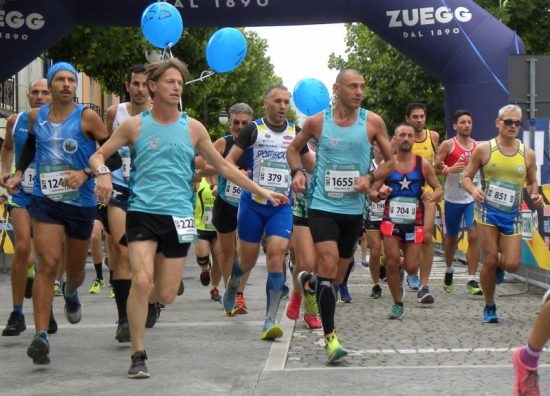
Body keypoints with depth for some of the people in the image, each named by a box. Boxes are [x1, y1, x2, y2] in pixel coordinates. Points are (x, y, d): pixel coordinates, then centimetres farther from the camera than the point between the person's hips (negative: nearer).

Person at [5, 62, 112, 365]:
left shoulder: (87, 117, -7)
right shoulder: (36, 116, 5)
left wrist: (86, 173, -20)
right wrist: (18, 173, 13)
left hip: (81, 203, -1)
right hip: (45, 201, 1)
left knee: (75, 270, 16)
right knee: (48, 264, -17)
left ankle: (70, 293, 55)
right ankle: (41, 336, -19)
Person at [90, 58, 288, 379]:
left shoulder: (193, 128, 8)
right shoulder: (135, 125, 3)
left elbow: (223, 166, 15)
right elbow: (98, 155, 9)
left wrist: (261, 191, 12)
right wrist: (103, 173, -15)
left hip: (179, 217, 2)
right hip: (142, 212, -2)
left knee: (166, 295, 1)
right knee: (142, 280, -19)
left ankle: (138, 304, 38)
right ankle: (138, 355, -7)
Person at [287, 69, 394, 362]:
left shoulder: (373, 122, -1)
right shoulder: (317, 122, -2)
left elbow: (391, 161, 7)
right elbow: (294, 148, 16)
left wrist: (370, 178, -11)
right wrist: (297, 171, -4)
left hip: (354, 209, 3)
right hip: (322, 205, -3)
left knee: (337, 277, 12)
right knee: (329, 264, -19)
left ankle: (308, 281, 47)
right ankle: (330, 336, -14)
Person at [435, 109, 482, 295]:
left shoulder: (478, 146, 6)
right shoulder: (448, 145, -4)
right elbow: (434, 168, -5)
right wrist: (449, 170, -22)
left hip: (472, 197, 2)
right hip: (453, 198, -2)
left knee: (474, 236, -11)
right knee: (451, 237, 13)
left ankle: (472, 281, -9)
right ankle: (449, 271, 38)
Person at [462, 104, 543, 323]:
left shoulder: (528, 154, 5)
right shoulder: (484, 149, -2)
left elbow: (532, 182, 17)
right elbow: (467, 177, 2)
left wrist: (535, 195, -5)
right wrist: (473, 190, -19)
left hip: (512, 215, 2)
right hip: (487, 211, -2)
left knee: (512, 264, -8)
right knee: (489, 260, -6)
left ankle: (498, 265, 31)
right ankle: (489, 307, 13)